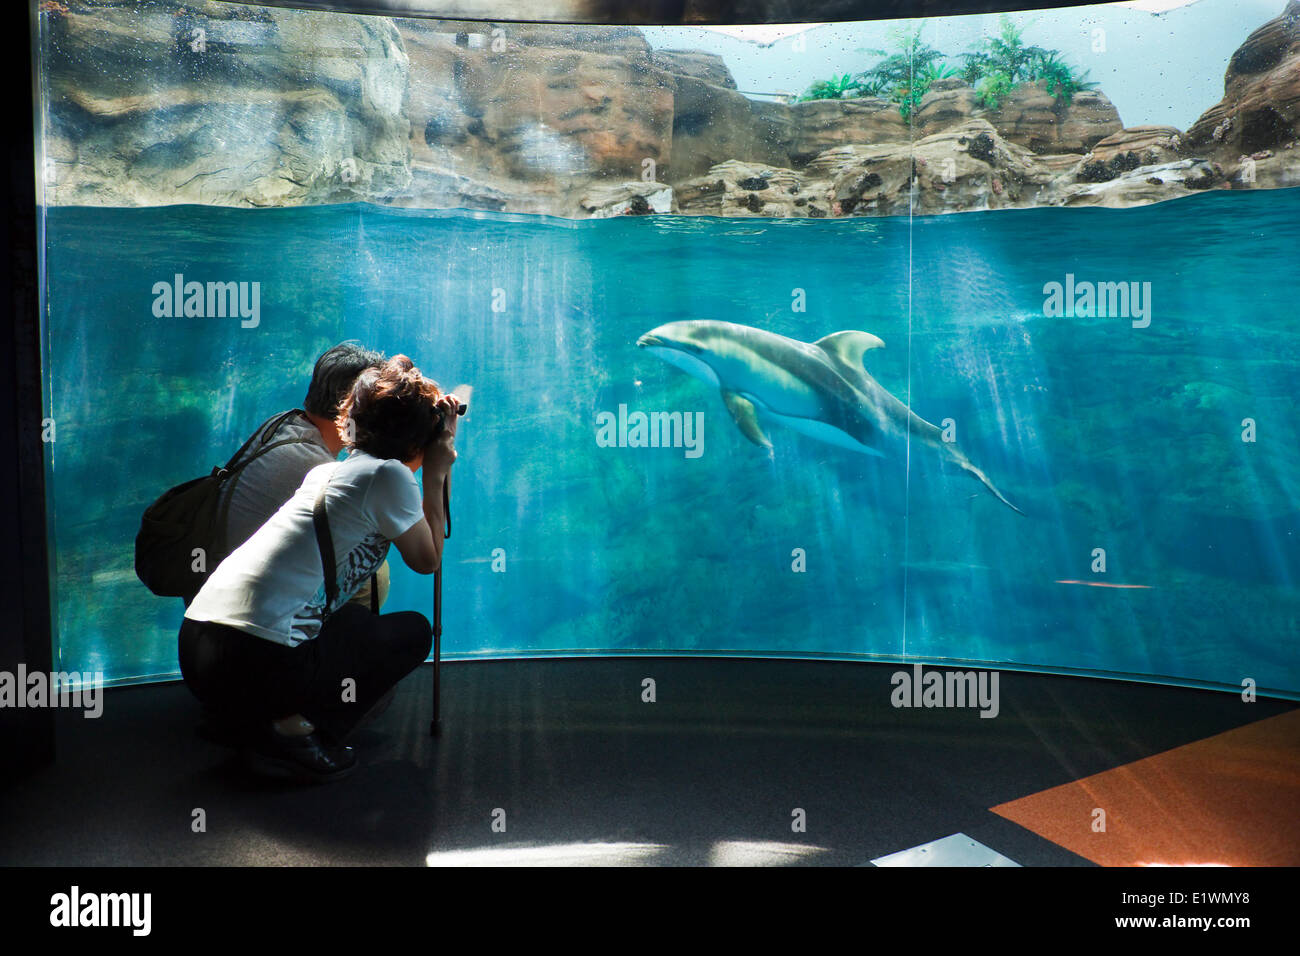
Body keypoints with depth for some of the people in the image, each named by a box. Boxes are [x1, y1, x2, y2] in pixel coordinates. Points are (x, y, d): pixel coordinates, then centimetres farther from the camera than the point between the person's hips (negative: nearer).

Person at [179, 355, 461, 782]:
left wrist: (434, 474, 30)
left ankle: (266, 724, 14)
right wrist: (436, 475, 17)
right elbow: (427, 560, 10)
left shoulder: (326, 471, 20)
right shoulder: (389, 475, -3)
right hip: (259, 662, -8)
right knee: (414, 631, 13)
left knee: (354, 619, 32)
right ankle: (299, 731, -2)